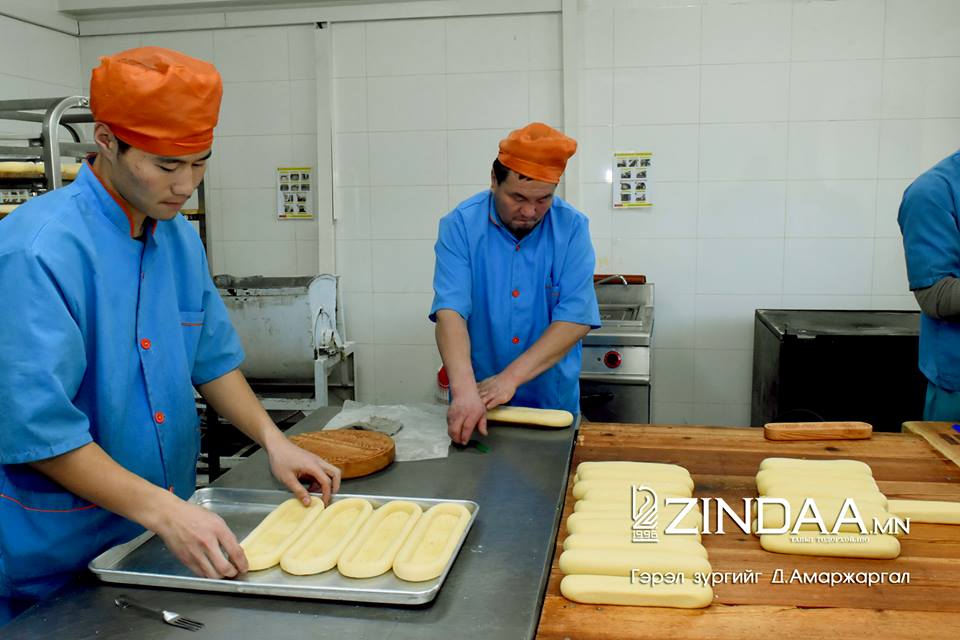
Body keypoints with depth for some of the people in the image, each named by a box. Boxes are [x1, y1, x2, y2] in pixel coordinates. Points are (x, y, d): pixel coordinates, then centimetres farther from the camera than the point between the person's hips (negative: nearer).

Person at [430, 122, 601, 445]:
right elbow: (450, 312, -22)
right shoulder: (460, 225, -12)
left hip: (553, 402, 1)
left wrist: (511, 377, -25)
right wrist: (464, 390, -37)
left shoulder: (572, 228, -10)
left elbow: (575, 319, -17)